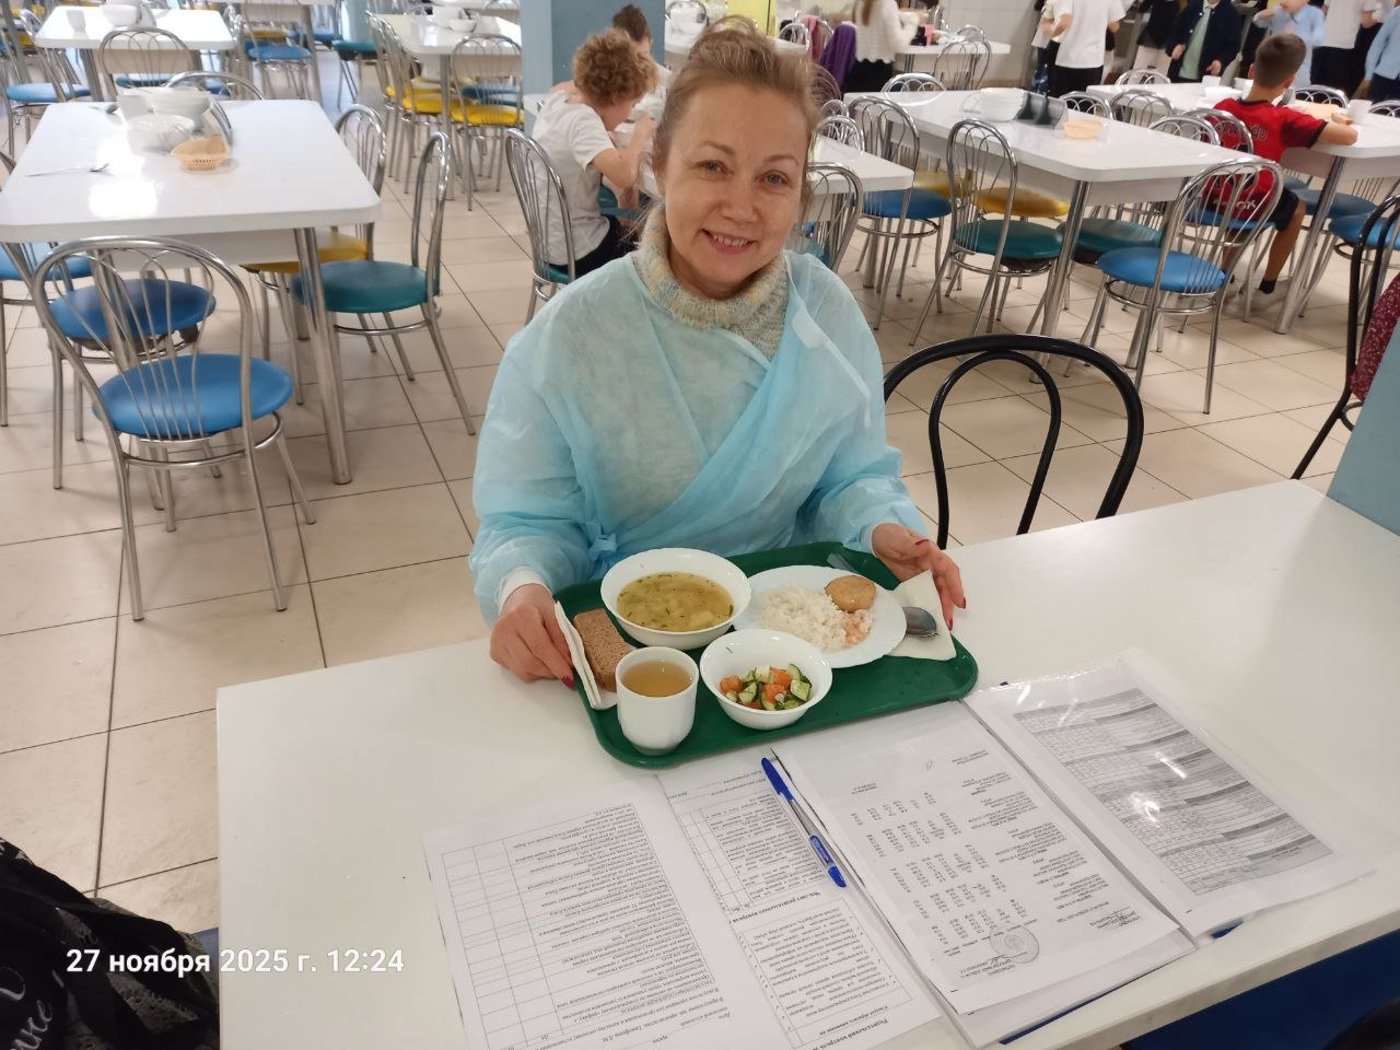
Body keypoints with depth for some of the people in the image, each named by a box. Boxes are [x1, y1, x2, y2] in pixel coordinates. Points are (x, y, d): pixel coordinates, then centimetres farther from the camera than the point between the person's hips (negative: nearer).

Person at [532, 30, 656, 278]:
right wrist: (641, 133, -22)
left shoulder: (556, 100, -1)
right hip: (579, 252, -9)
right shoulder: (583, 121, -25)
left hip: (552, 238, 9)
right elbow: (624, 175, -41)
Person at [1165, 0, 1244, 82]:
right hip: (1179, 74, 4)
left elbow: (1233, 45, -2)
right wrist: (1175, 46, -6)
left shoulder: (1231, 13, -1)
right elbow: (1175, 30, 15)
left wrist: (1221, 61, -20)